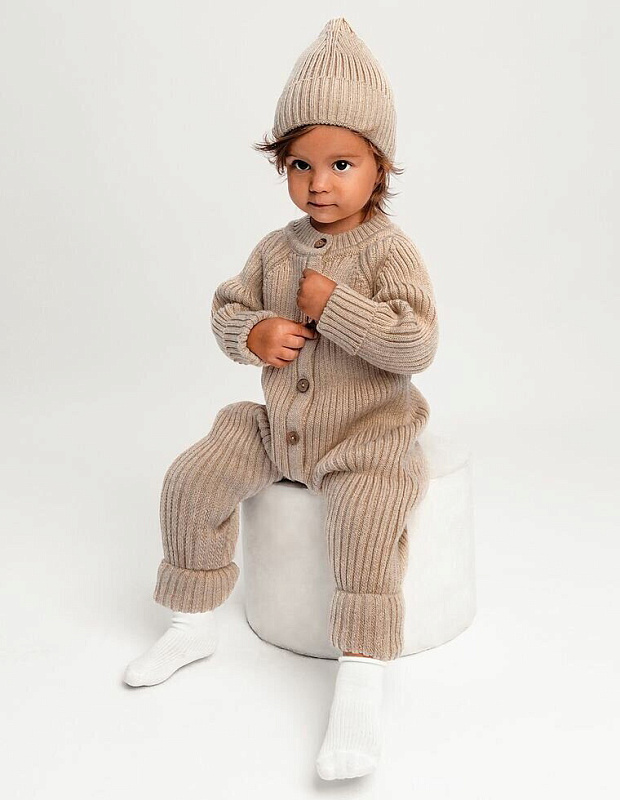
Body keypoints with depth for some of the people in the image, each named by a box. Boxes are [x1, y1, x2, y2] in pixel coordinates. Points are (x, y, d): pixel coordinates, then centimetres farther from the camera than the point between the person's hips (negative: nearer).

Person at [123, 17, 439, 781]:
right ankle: (192, 625, 18)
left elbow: (415, 345, -24)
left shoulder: (390, 251, -12)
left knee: (366, 516, -32)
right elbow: (226, 306, 13)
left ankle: (360, 680, -20)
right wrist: (252, 331, -10)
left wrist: (331, 303, -25)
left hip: (366, 433, -6)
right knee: (191, 480, -1)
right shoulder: (276, 249, 4)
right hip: (277, 425, 6)